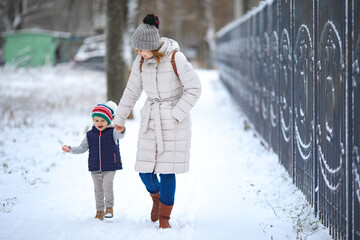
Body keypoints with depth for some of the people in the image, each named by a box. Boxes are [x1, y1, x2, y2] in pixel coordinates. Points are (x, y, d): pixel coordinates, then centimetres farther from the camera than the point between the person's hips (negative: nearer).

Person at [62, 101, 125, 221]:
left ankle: (109, 207, 1)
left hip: (110, 167, -4)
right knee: (98, 189, 9)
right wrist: (70, 149, -6)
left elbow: (120, 136, -26)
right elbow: (82, 148, 10)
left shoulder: (112, 132, -3)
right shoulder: (90, 135, 7)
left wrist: (121, 131, -50)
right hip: (95, 168, 4)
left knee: (107, 186, -17)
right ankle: (99, 211, 20)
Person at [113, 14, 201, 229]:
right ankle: (156, 196, 34)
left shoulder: (176, 58, -15)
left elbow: (194, 89, -10)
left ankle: (164, 216, 10)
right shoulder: (141, 61, 1)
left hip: (174, 122, -4)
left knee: (167, 170, -5)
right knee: (145, 170, 2)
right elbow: (132, 91, 14)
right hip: (150, 120, 4)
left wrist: (175, 115, -13)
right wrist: (120, 118, 22)